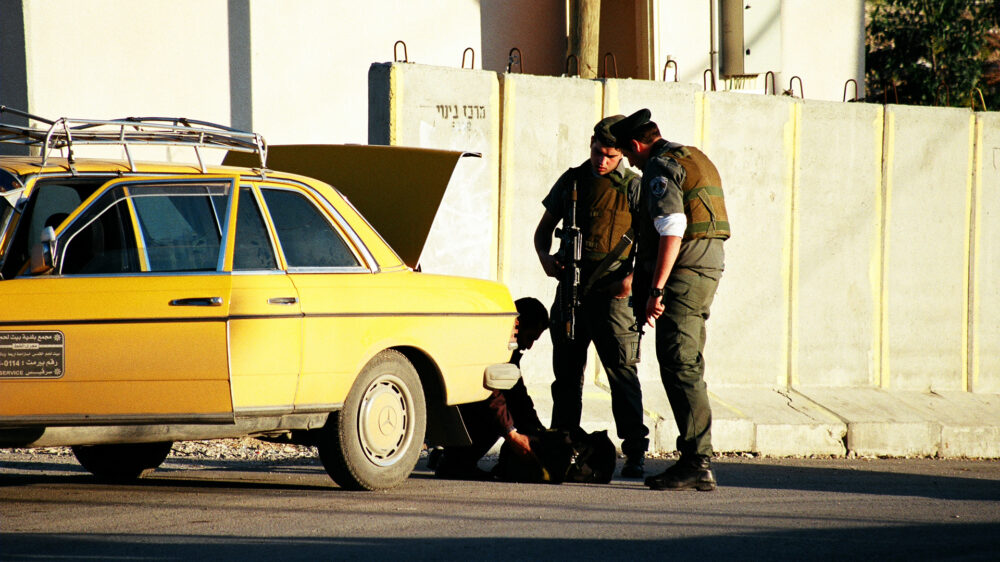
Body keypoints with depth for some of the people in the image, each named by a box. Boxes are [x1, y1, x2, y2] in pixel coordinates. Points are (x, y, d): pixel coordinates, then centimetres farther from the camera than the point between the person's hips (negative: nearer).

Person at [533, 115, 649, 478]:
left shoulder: (633, 187, 1)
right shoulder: (571, 181, 12)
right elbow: (544, 228, 19)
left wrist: (633, 276, -18)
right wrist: (545, 257, -1)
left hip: (612, 293, -4)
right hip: (571, 290, 5)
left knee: (622, 370, -12)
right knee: (566, 373, 9)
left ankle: (634, 452, -13)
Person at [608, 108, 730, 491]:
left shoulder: (661, 167, -9)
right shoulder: (694, 159, 21)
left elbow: (671, 230, -21)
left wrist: (656, 289, -22)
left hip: (683, 273, -10)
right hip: (709, 268, 10)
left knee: (680, 367, -10)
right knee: (686, 367, 12)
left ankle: (696, 463, -14)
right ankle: (697, 460, 13)